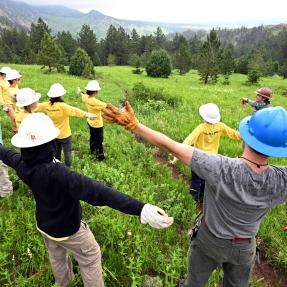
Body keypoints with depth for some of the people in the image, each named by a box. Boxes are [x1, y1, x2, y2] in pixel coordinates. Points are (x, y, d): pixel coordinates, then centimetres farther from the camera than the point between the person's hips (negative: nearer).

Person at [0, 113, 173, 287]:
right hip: (68, 229, -7)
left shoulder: (22, 165, -19)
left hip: (44, 225, 8)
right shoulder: (57, 174, -43)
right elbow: (98, 192, -55)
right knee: (90, 259, 17)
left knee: (57, 258, 33)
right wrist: (141, 209, -60)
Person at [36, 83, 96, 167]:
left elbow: (36, 106, 7)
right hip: (65, 135, -6)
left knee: (56, 152, 24)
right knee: (67, 152, 12)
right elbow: (74, 111, -45)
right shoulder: (63, 106, -29)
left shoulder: (47, 105, -10)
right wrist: (86, 114, -58)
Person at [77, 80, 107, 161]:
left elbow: (82, 94, 16)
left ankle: (92, 150, 48)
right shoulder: (95, 102, -34)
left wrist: (80, 92, 39)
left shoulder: (86, 98, -8)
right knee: (99, 140, 8)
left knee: (92, 137, 28)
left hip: (90, 122, 8)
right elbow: (107, 106, -32)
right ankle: (100, 156, 21)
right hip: (97, 124, -8)